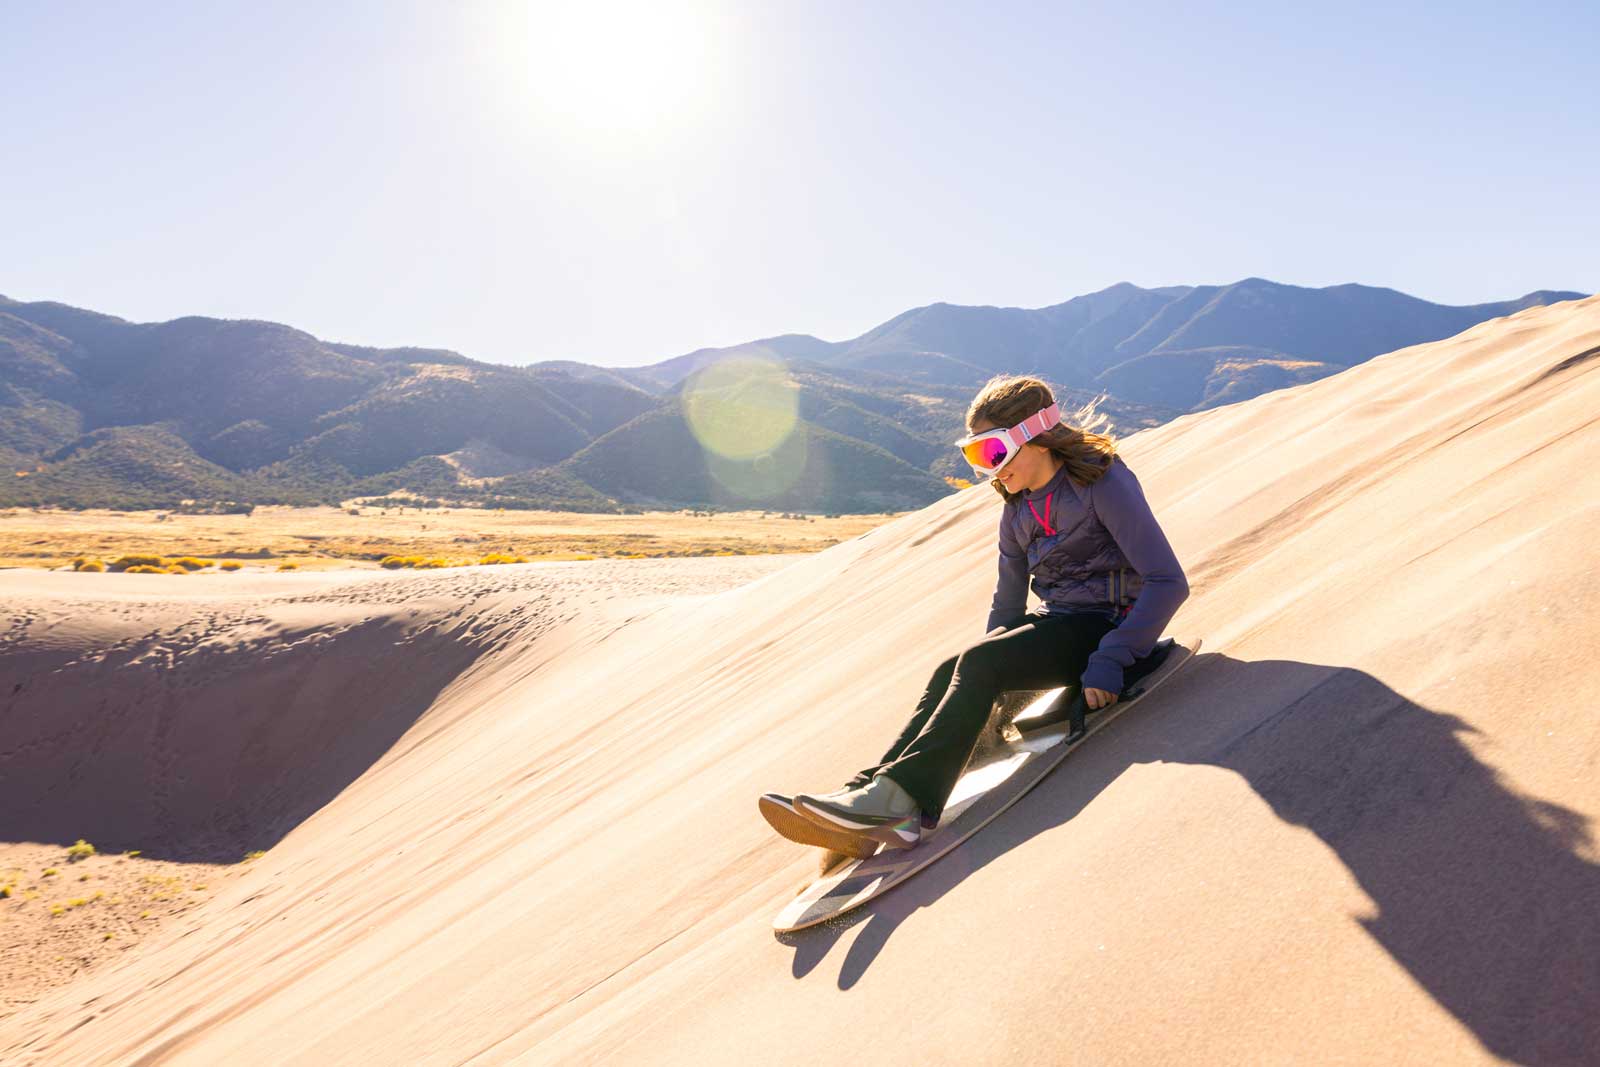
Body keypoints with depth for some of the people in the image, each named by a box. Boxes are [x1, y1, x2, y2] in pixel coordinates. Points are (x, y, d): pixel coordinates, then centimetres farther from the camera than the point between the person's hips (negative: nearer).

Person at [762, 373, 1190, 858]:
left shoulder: (1102, 481, -14)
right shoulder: (1018, 509, 8)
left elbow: (1168, 582, -19)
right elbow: (1008, 601, 16)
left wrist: (1108, 661, -25)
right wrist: (985, 694, 7)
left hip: (1107, 622, -7)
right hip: (1055, 622, 7)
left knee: (978, 663, -27)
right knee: (949, 673, -17)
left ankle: (898, 796, -33)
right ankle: (868, 801, -29)